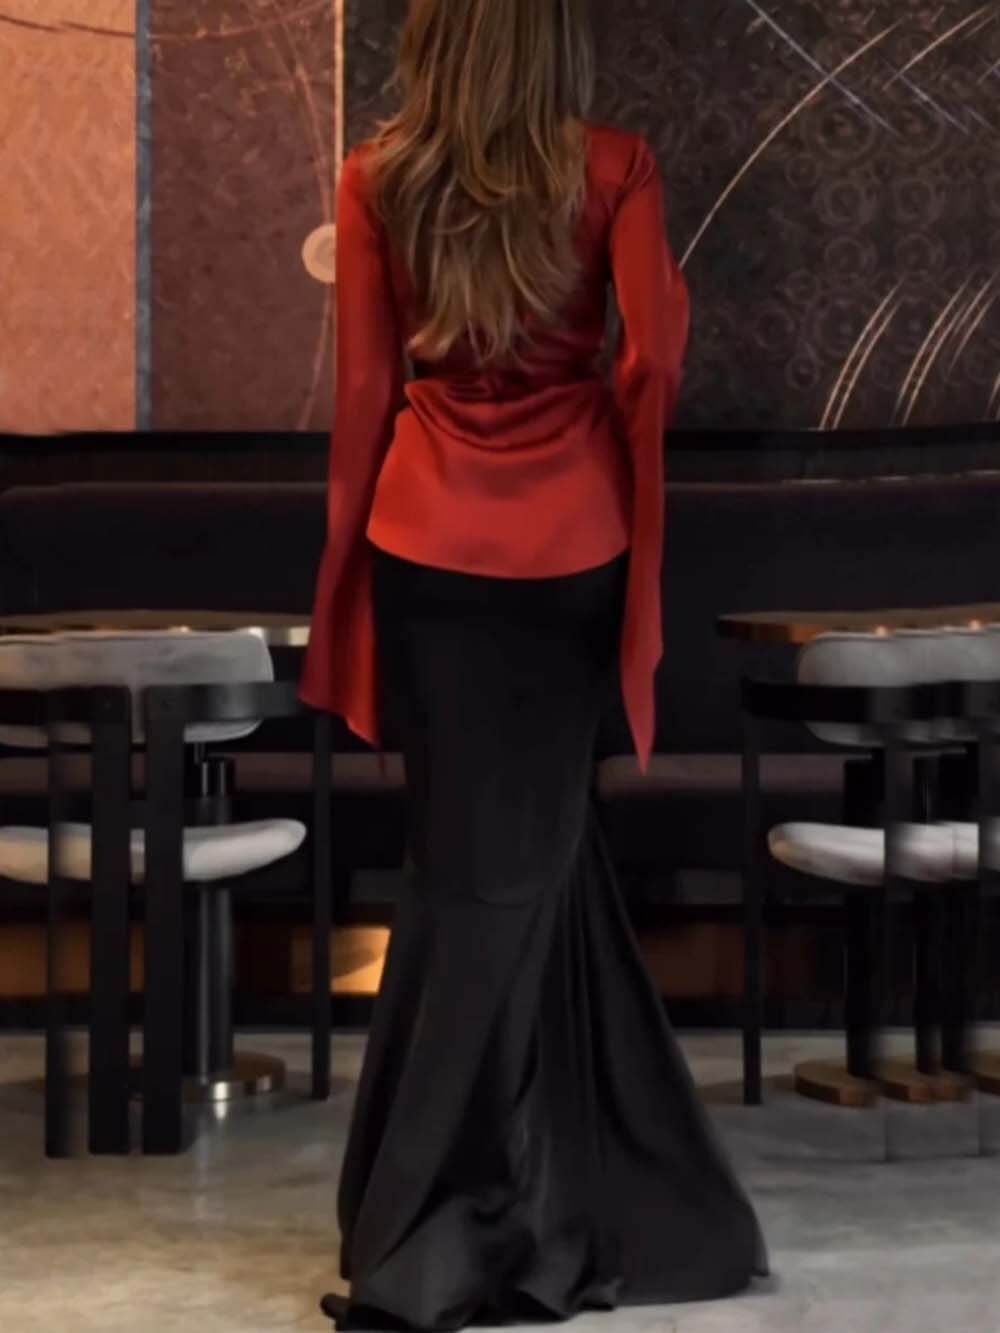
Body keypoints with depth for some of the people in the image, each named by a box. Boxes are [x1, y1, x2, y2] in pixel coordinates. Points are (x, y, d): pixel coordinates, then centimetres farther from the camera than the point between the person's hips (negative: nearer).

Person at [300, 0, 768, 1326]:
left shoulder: (376, 180, 1)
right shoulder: (612, 167, -3)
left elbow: (365, 392, 2)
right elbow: (655, 354, -11)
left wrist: (351, 559, 11)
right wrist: (605, 426, 11)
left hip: (425, 548, 2)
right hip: (567, 548, -1)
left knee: (475, 854, 10)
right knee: (517, 860, 7)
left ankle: (540, 1193, 18)